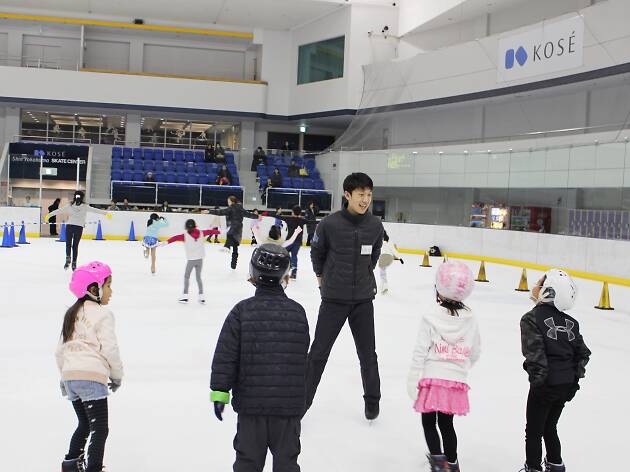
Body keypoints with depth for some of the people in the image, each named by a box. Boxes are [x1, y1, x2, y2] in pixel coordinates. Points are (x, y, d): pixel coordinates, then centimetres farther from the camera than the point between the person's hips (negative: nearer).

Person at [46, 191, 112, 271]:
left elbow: (59, 210, 8)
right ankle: (74, 263, 8)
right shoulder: (85, 207, 0)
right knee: (75, 245, 8)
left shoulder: (70, 206, 4)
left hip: (69, 226, 1)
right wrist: (106, 213, 0)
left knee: (68, 244, 11)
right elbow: (95, 210, -2)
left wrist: (49, 215, 16)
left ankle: (68, 258, -14)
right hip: (79, 227, 0)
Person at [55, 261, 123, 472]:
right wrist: (117, 375, 1)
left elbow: (60, 350, 20)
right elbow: (109, 348, -13)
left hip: (70, 376, 8)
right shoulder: (102, 314, -8)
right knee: (100, 429, -4)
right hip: (92, 377, -8)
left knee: (85, 424, 24)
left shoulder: (72, 313, 17)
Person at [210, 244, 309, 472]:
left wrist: (220, 392, -3)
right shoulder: (297, 311, -2)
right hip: (289, 402, 1)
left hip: (251, 401, -1)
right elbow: (302, 357, 9)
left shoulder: (242, 311, -9)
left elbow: (225, 356, -10)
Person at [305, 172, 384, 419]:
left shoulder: (375, 225, -7)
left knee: (368, 353, 12)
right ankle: (303, 399, 17)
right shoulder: (330, 224, -16)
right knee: (319, 352, 4)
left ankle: (372, 401, 29)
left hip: (363, 299, 3)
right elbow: (316, 251, 3)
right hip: (334, 298, -2)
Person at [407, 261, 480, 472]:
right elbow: (474, 354, 10)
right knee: (446, 424, 19)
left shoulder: (431, 317, -10)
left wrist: (413, 383, -6)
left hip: (432, 379, -4)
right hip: (457, 383, 4)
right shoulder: (470, 320, 1)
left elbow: (420, 352, -11)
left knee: (429, 422, 13)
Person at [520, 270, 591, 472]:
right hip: (567, 385, 6)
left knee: (533, 430, 9)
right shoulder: (570, 322, 5)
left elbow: (534, 352, -21)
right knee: (549, 427, 24)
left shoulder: (531, 318, -14)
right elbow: (583, 353, 7)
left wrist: (537, 377, -13)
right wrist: (575, 376, 14)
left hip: (546, 385, -6)